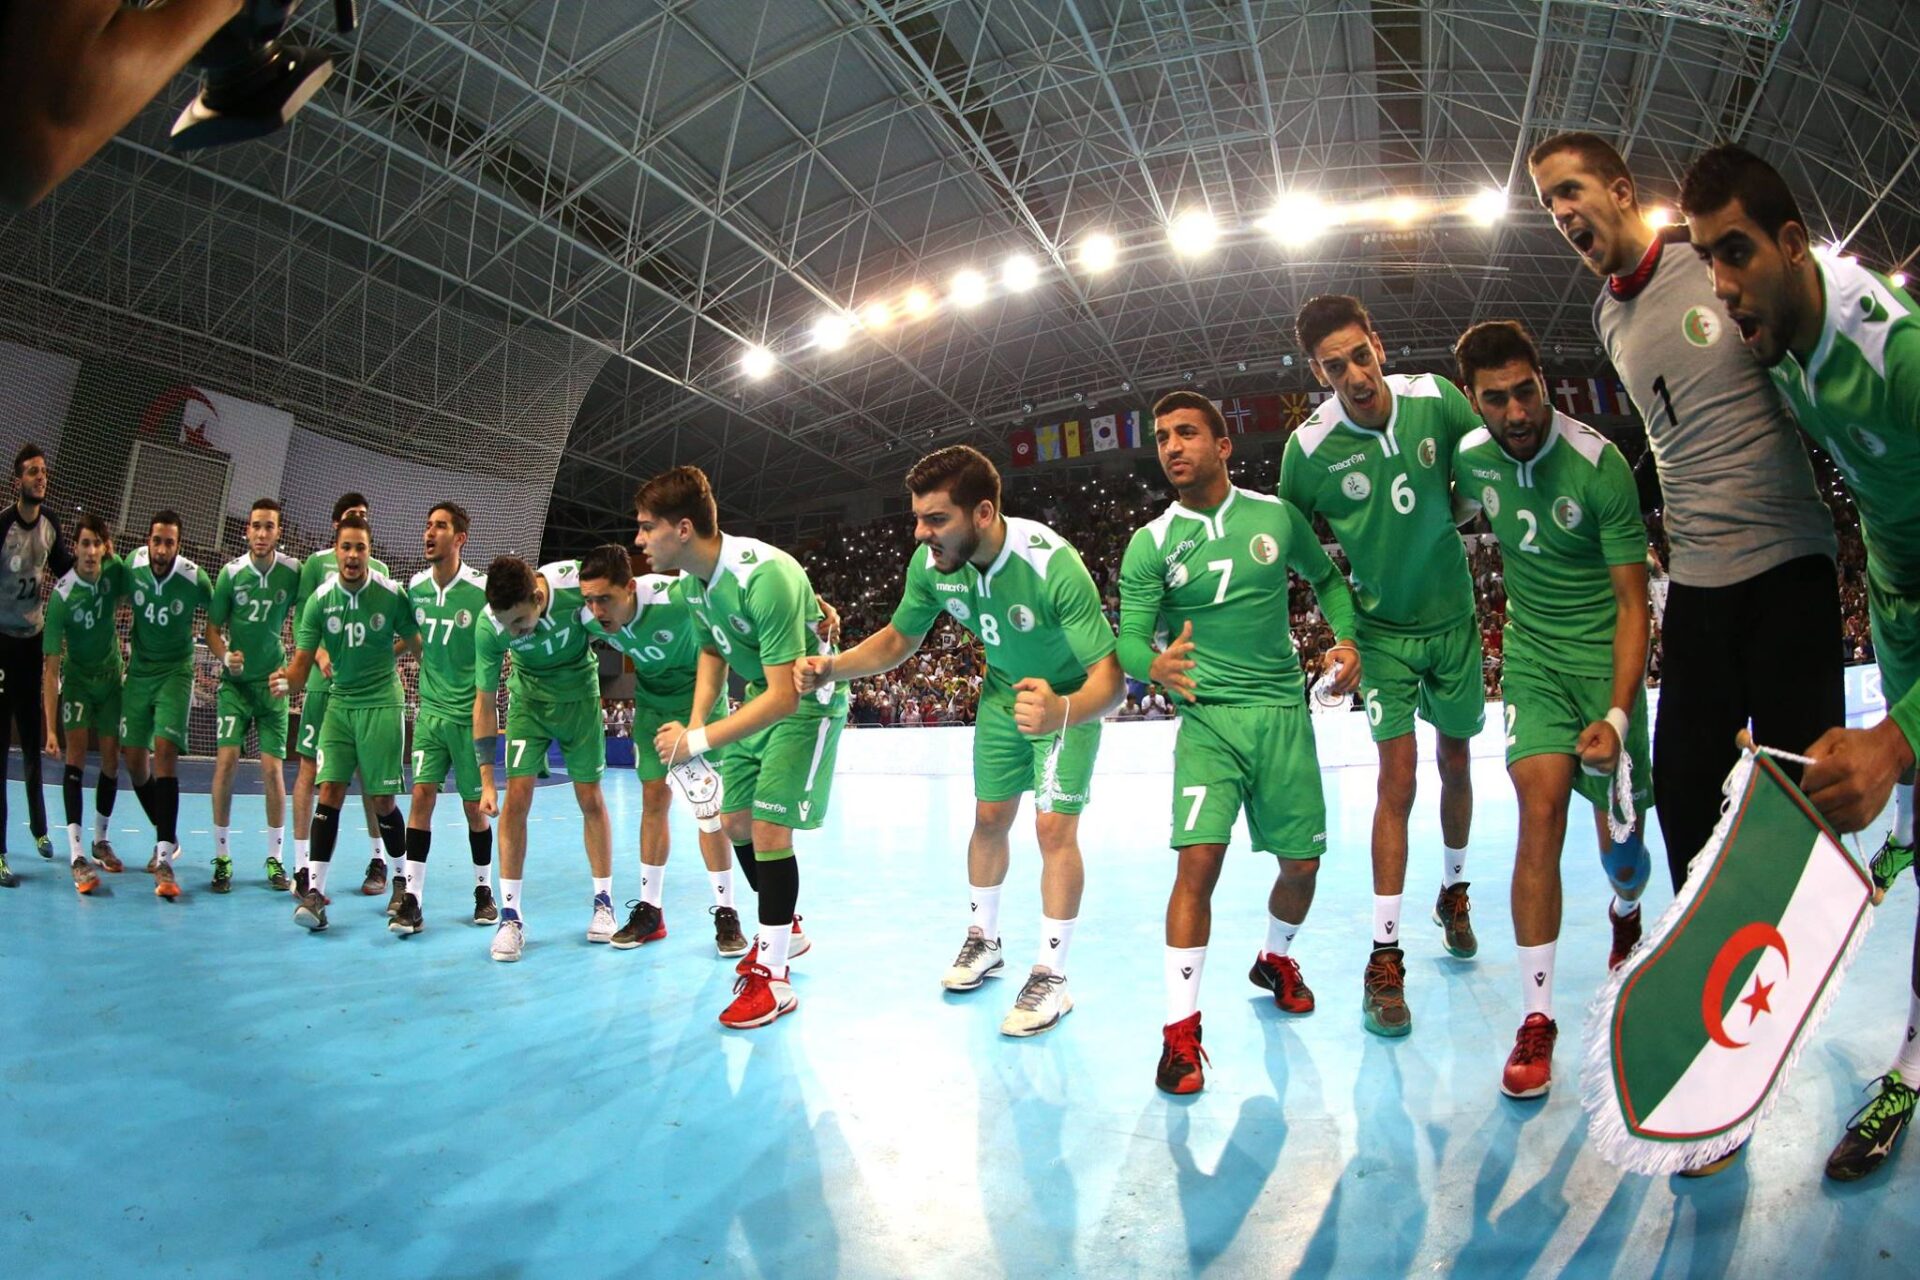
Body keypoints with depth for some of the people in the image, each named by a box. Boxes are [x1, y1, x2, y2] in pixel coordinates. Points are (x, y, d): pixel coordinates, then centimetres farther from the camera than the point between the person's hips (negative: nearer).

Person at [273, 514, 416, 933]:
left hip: (382, 702, -2)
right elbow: (302, 662, -5)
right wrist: (287, 681, -23)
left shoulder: (392, 594, -8)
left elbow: (416, 643, 5)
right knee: (329, 792, -6)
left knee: (382, 801, 1)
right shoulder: (319, 600, -3)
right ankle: (314, 889, -2)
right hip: (339, 702, 2)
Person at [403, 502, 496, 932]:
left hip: (470, 711, -4)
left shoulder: (482, 589, -12)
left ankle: (484, 891, 22)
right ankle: (412, 899, -2)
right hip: (430, 708, 4)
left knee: (474, 805, 5)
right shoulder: (415, 587, 3)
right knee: (421, 795, -5)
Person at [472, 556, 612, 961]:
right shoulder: (489, 625, -26)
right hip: (529, 700, 0)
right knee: (516, 797, -10)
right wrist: (486, 780, -16)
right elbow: (484, 701, -16)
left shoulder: (577, 582, -32)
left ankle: (604, 903, 17)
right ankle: (510, 915, 1)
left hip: (580, 694, 0)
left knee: (591, 799, 2)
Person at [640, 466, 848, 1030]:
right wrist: (694, 722, -1)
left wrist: (701, 741, -34)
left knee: (768, 829, -13)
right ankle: (786, 929, 33)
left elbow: (785, 696, -34)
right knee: (735, 822, 11)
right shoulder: (695, 581, -6)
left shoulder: (766, 577, -34)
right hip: (759, 697, 9)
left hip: (806, 703, -9)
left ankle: (773, 978, 0)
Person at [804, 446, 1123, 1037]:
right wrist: (832, 667, -21)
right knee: (989, 818, 12)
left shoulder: (1052, 564, -38)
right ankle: (984, 940, 33)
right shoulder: (930, 564, -21)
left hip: (1070, 699, -5)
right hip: (1004, 695, 5)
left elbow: (1110, 676, -39)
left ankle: (1051, 977, 4)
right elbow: (899, 639, -4)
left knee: (1054, 828, -11)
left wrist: (1061, 710, -61)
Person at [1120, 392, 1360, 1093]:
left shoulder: (1276, 515, 3)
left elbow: (1326, 576, 18)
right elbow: (1128, 639, -8)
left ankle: (1275, 958, 42)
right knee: (1198, 862, -17)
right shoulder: (1150, 546, -3)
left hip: (1284, 711, 3)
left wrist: (1347, 638, 1)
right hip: (1208, 719, -2)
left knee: (1301, 863, 10)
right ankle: (1181, 1028, -4)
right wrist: (1156, 665, -31)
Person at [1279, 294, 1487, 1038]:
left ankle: (1453, 892, 42)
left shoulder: (1436, 398, -12)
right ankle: (1385, 956, -1)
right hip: (1384, 629, -3)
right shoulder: (1309, 448, -17)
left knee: (1455, 763, 16)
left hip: (1453, 616, 3)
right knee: (1397, 776, -10)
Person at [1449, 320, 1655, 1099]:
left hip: (1604, 656, -2)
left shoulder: (1599, 466, -18)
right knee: (1541, 810, -16)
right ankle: (1537, 1016, -7)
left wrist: (1618, 714, -26)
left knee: (1620, 844, 4)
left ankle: (1627, 914, 45)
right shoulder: (1471, 456, -5)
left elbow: (1633, 604, -17)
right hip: (1531, 655, 2)